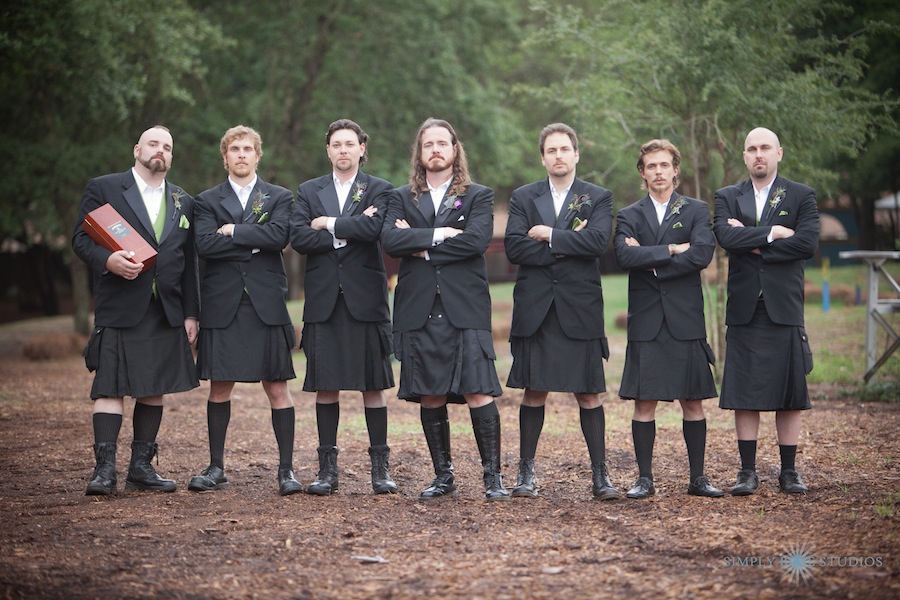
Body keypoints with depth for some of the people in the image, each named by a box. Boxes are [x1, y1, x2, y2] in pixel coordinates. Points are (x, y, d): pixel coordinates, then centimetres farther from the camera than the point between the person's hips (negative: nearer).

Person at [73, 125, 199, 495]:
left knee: (154, 388, 6)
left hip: (166, 313, 4)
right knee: (110, 386, -8)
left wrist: (190, 313, 9)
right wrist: (107, 260, -21)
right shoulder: (102, 189, 5)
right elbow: (81, 238, -1)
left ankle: (141, 467, 12)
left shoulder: (183, 202, 17)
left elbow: (188, 262, 15)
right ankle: (105, 470, -9)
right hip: (118, 309, -4)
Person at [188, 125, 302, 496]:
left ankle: (286, 469, 3)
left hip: (266, 305, -1)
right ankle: (216, 468, 14)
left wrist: (233, 231, -7)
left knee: (277, 388, -1)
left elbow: (279, 236, -10)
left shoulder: (279, 198, 10)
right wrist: (255, 241, -8)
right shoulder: (207, 201, 10)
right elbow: (205, 245, -7)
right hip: (222, 305, 1)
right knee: (219, 387, 4)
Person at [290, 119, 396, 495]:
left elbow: (373, 228, -14)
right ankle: (327, 469, 9)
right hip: (324, 301, 2)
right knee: (325, 386, 3)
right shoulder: (309, 191, 13)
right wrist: (349, 231, -8)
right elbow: (298, 237, -3)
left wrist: (329, 224, -7)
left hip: (365, 299, -2)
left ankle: (380, 468, 6)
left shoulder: (379, 190, 6)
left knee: (373, 386, 0)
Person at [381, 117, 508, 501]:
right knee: (430, 398, 5)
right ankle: (443, 476, 16)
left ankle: (493, 476, -3)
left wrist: (421, 248, -6)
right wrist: (437, 234, -13)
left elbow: (477, 239, -10)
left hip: (465, 310, -2)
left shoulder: (479, 196, 9)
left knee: (479, 393, -10)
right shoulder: (402, 199, 15)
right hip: (418, 309, 3)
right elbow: (389, 239, -4)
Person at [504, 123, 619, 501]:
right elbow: (513, 248, -5)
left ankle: (600, 473, 6)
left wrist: (549, 235, -9)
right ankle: (526, 472, 12)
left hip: (580, 310, -1)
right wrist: (568, 245, -10)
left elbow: (598, 241, -12)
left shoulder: (598, 198, 7)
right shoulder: (523, 198, 10)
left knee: (588, 394, 1)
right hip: (535, 309, 1)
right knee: (534, 391, 4)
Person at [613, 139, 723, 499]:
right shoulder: (629, 216, 9)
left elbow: (702, 254, -10)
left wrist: (651, 263, -8)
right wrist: (673, 249, -13)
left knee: (693, 401, 3)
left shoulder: (697, 211, 8)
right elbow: (625, 256, -10)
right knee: (644, 402, -1)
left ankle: (697, 478, 11)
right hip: (645, 321, 0)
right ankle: (644, 479, 6)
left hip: (686, 320, 0)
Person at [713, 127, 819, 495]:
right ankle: (747, 471, 8)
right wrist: (772, 234, -11)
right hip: (744, 309, 1)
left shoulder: (802, 196, 6)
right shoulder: (727, 198, 10)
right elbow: (726, 236, -9)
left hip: (784, 309, -1)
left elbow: (808, 244, -10)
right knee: (744, 395, 1)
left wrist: (753, 243, -8)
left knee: (789, 395, 2)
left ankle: (789, 471, 10)